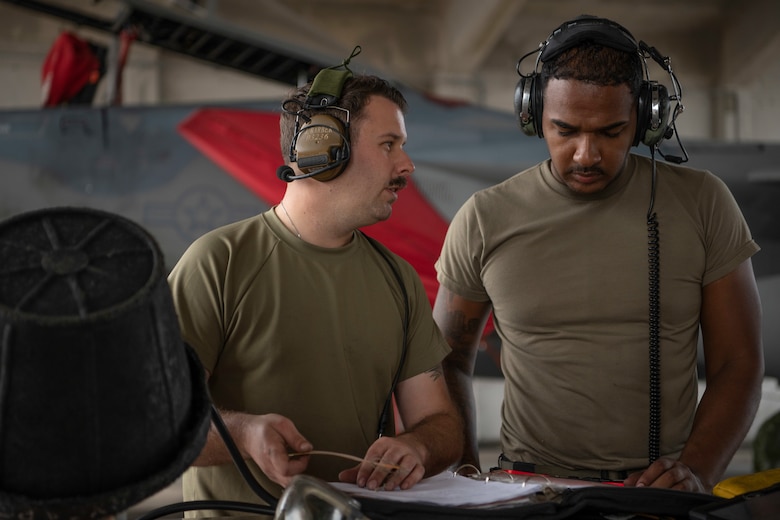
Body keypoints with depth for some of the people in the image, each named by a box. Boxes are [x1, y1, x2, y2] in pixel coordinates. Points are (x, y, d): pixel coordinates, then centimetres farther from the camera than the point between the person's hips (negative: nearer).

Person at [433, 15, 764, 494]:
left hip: (660, 489, 1)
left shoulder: (701, 204, 4)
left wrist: (695, 470, -10)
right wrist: (469, 477, 0)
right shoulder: (484, 220, 4)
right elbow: (449, 361, 15)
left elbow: (739, 363, 6)